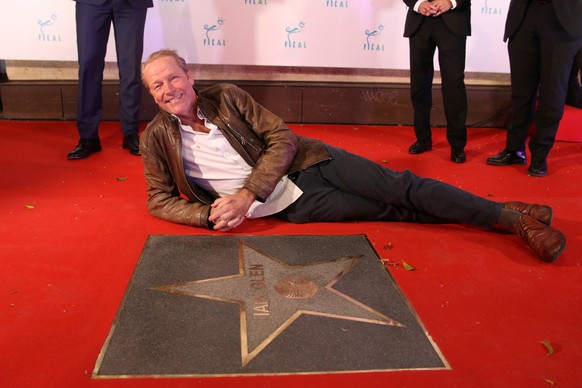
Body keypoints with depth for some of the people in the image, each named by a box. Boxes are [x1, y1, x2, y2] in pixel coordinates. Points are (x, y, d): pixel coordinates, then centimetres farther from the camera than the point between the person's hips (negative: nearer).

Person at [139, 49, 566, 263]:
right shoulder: (156, 138, -1)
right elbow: (161, 200, 3)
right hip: (294, 206, -1)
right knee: (393, 211, -5)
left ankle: (512, 216, 1)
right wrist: (210, 216, -17)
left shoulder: (226, 96, -2)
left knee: (401, 189, -11)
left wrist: (246, 196, -18)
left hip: (308, 163, 1)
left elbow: (281, 138, -6)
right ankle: (506, 216, 7)